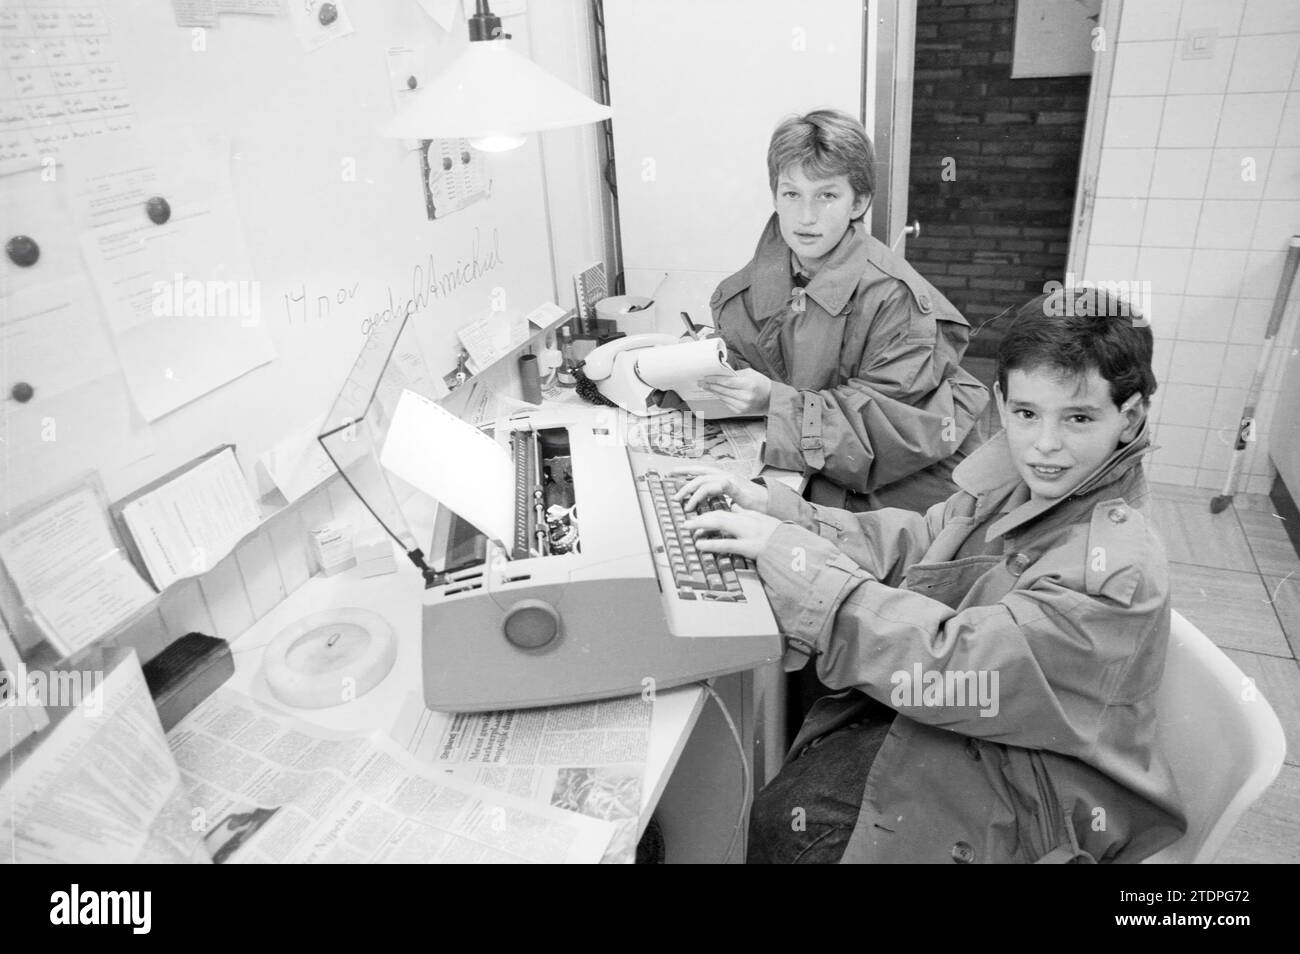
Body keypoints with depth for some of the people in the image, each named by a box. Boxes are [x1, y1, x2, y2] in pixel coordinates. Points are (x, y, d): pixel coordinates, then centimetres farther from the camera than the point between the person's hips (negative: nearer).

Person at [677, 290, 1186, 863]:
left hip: (1022, 797, -6)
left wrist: (789, 553, -32)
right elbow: (903, 543, 1)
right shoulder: (1009, 483, -4)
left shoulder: (1116, 568, -28)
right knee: (777, 813, -8)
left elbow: (951, 664, -33)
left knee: (786, 835, -12)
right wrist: (774, 509, -14)